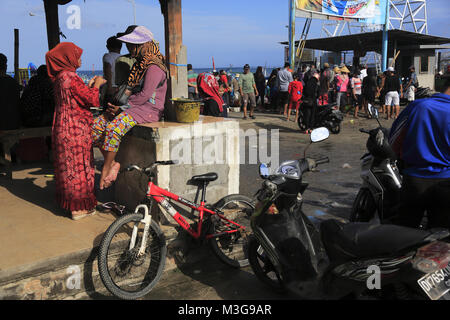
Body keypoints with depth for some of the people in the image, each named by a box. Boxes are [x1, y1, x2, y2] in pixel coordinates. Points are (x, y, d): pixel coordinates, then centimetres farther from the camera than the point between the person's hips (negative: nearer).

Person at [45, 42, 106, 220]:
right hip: (76, 129, -9)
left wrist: (89, 85, 17)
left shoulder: (59, 77, 11)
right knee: (78, 165, -1)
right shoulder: (70, 76, -17)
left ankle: (69, 202, 26)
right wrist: (96, 85, -1)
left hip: (63, 128, 9)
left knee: (68, 165, 16)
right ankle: (79, 208, 7)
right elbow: (91, 100, -17)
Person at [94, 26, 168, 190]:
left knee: (113, 128, -30)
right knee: (96, 124, -3)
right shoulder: (139, 63, 16)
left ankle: (106, 169, -15)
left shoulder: (154, 67, -14)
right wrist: (116, 105, 3)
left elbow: (145, 95, -20)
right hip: (133, 107, 10)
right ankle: (112, 163, 0)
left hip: (149, 109, -10)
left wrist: (122, 107, -13)